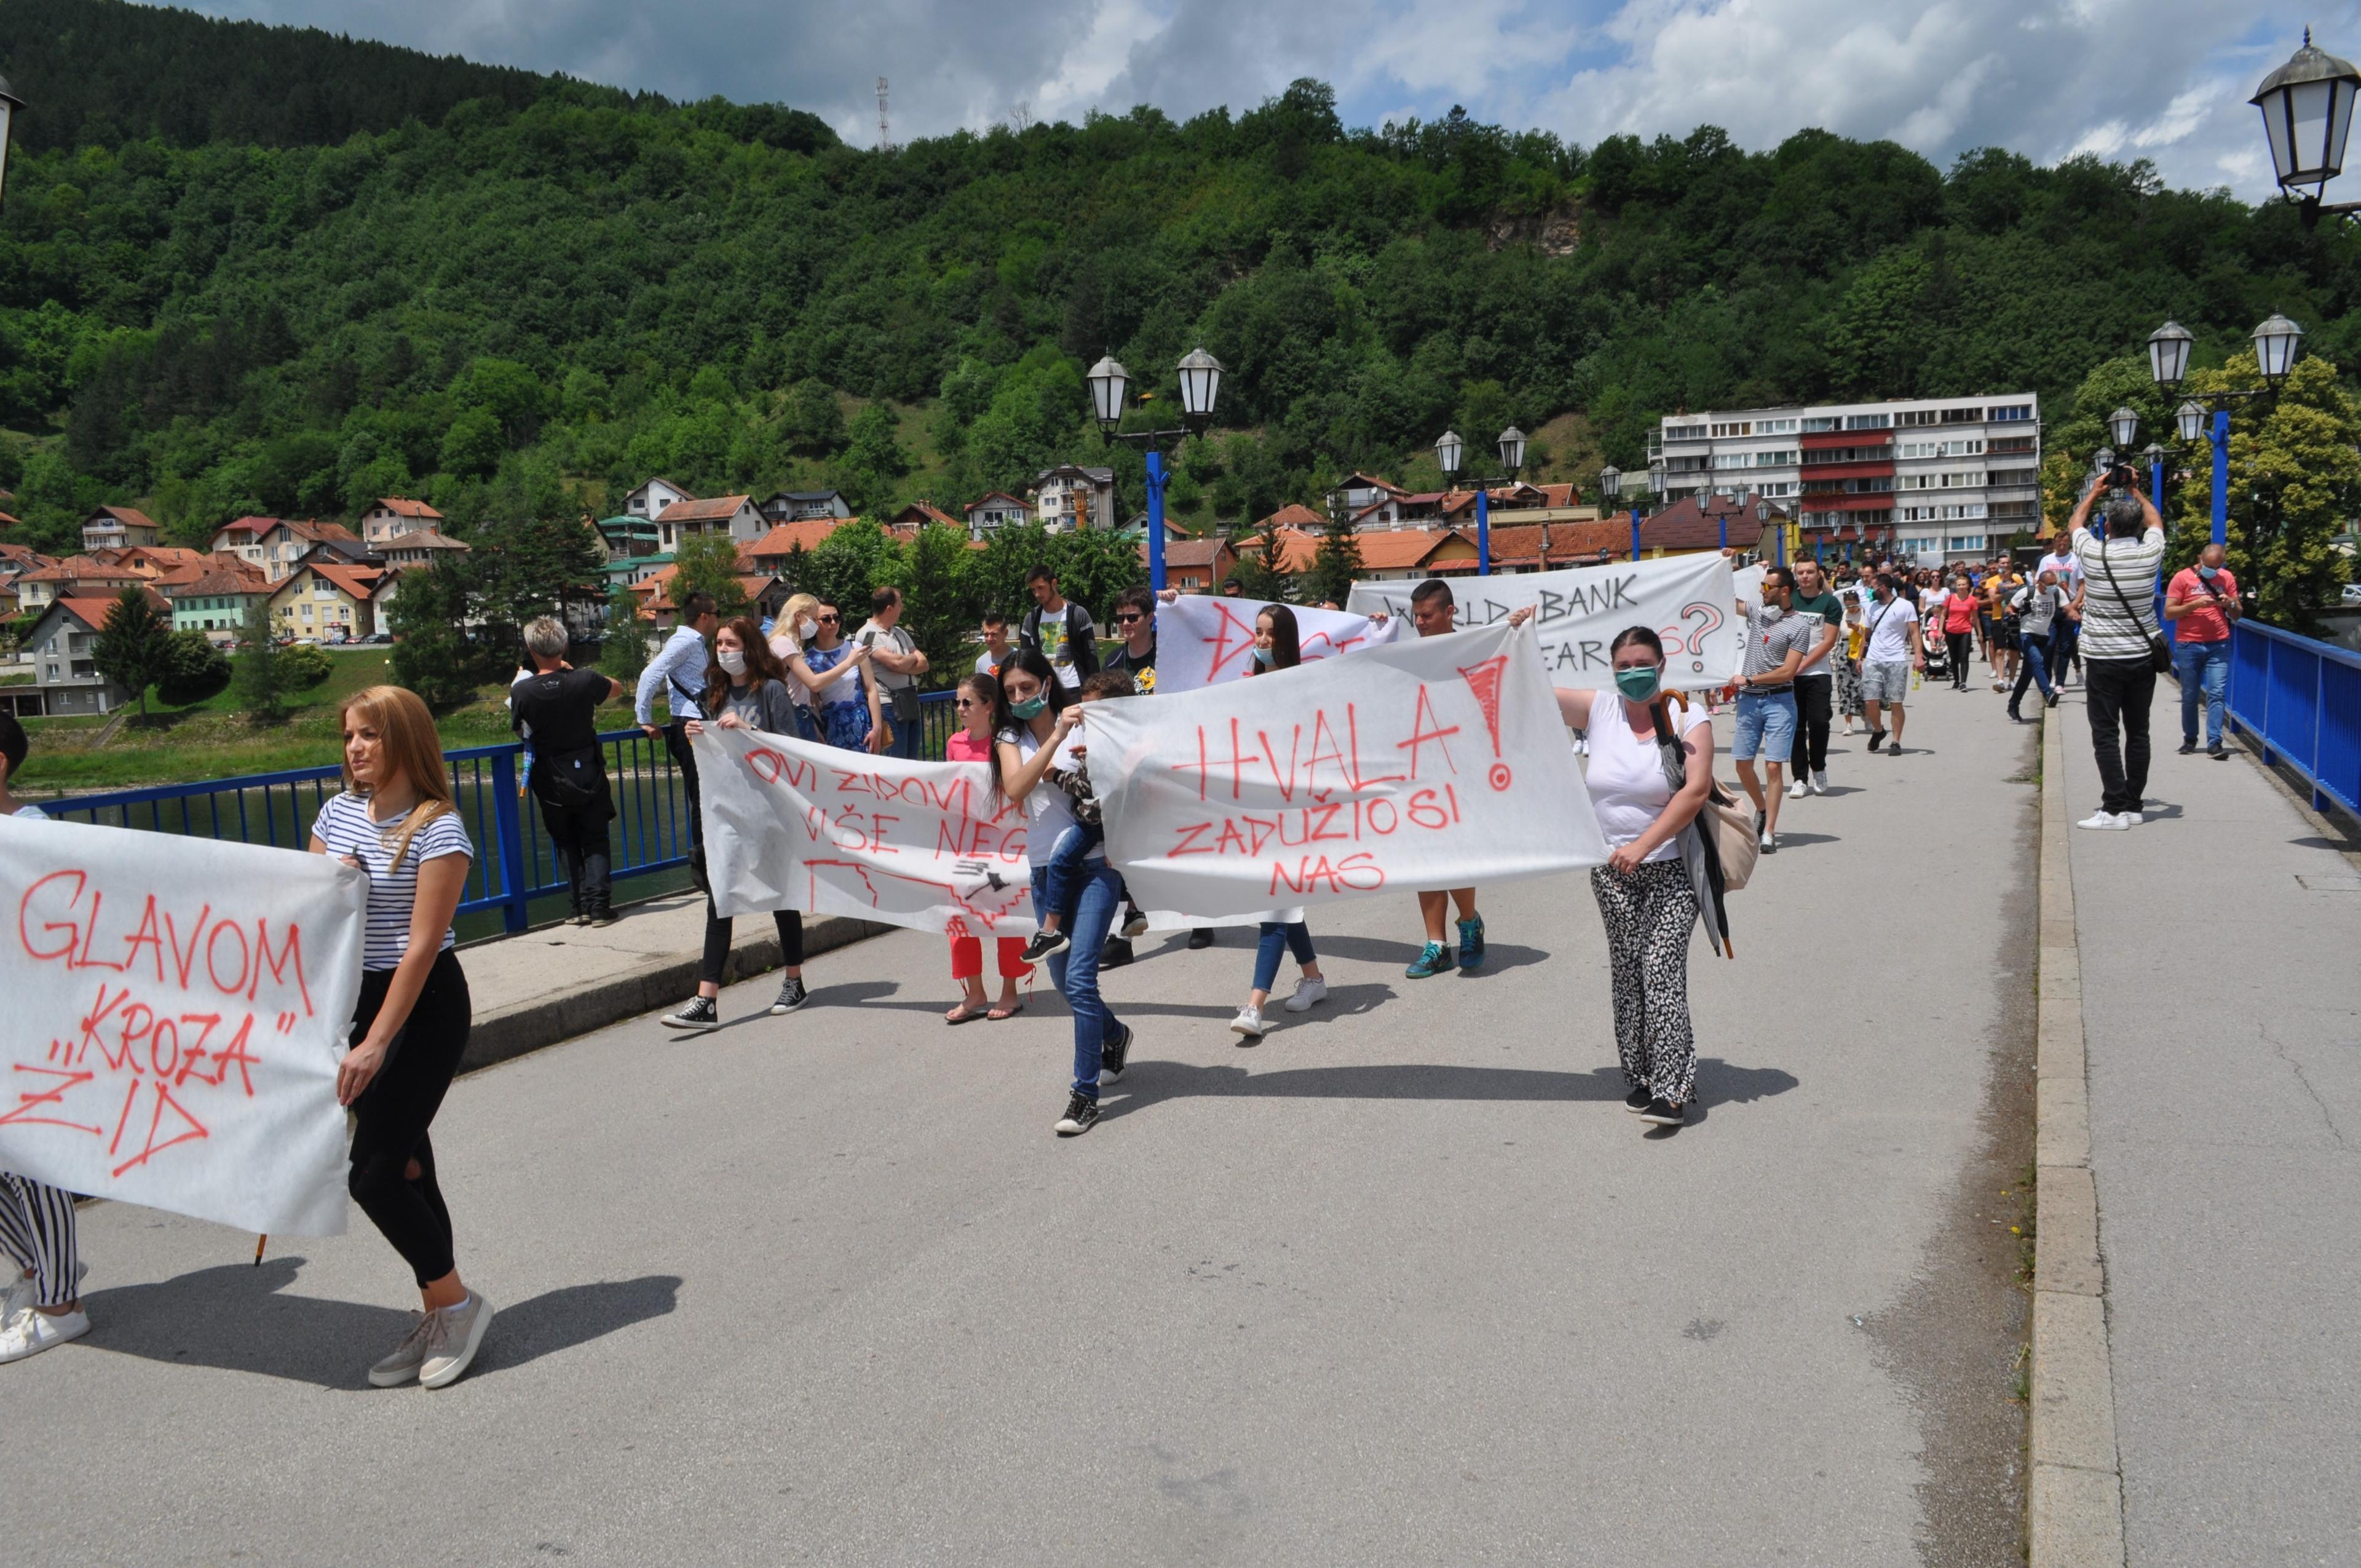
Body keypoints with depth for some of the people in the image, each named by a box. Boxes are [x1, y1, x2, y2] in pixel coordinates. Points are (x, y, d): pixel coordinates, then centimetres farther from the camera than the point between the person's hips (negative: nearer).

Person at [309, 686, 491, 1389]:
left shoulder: (438, 830, -15)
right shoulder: (338, 813, 6)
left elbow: (422, 945, -17)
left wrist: (375, 1044, -19)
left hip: (425, 1007, -7)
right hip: (355, 998, 7)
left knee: (373, 1172, -10)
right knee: (404, 1165, 12)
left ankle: (455, 1302, 9)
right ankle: (438, 1320, 23)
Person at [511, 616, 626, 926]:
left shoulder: (521, 691, -16)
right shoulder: (584, 681, -14)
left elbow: (520, 729, 2)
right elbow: (617, 689, 8)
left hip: (552, 782, 0)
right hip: (590, 775, 0)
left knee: (566, 843, 15)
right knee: (595, 841, 11)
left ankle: (582, 906, 7)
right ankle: (599, 903, -1)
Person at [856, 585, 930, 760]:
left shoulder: (900, 633, 17)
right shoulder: (868, 634, -7)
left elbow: (923, 664, 8)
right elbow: (897, 663, -19)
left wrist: (904, 665, -11)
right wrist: (913, 657, 2)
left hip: (911, 704, 8)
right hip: (889, 705, -8)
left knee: (912, 762, 10)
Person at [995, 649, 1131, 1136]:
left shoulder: (1082, 725, -4)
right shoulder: (1011, 739, 6)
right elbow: (1015, 789, -14)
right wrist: (1055, 738, -22)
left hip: (1095, 864, -5)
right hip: (1045, 871, 5)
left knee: (1079, 977, -14)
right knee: (1063, 980, 15)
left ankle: (1085, 1093, -6)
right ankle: (1114, 1034, 44)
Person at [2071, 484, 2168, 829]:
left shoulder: (2093, 554, -11)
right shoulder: (2150, 554, -5)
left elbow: (2077, 521, 12)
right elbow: (2155, 521, 19)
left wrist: (2094, 492, 27)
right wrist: (2135, 491, 30)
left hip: (2103, 660, -3)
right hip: (2142, 657, 3)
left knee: (2106, 734, -3)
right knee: (2138, 732, 9)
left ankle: (2115, 808, -8)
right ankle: (2134, 804, 14)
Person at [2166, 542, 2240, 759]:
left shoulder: (2227, 578, 8)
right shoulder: (2182, 578, -1)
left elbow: (2236, 616, 13)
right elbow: (2168, 613, -6)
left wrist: (2230, 604, -8)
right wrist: (2195, 604, -17)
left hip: (2219, 645, 2)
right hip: (2188, 645, -2)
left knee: (2217, 694, -7)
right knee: (2190, 696, 6)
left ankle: (2214, 743, -10)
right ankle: (2189, 739, 20)